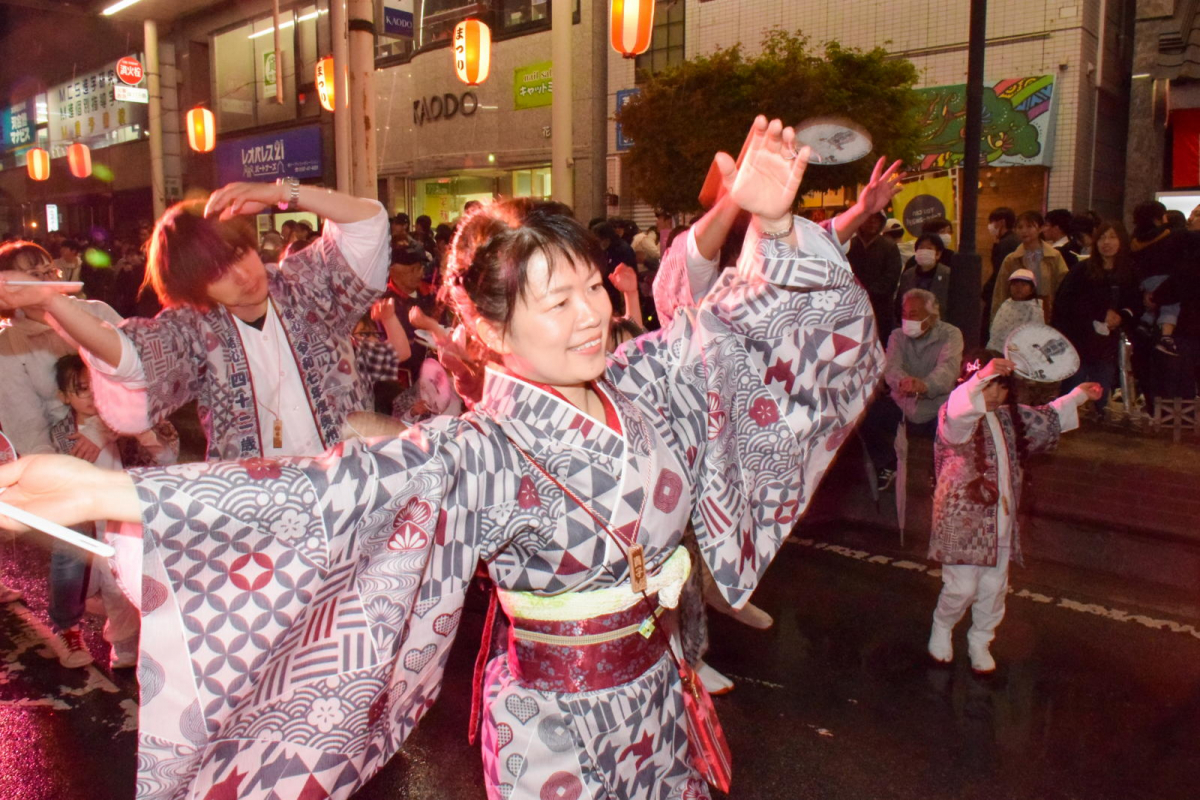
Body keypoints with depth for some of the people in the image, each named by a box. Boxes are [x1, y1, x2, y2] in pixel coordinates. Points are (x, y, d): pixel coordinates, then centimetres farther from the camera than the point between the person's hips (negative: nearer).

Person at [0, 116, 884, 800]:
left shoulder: (646, 383, -8)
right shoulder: (485, 453, -25)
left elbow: (739, 315, 0)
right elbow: (332, 486, -34)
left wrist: (772, 222, -20)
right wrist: (106, 491, -41)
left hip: (656, 696, 6)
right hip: (557, 726, -5)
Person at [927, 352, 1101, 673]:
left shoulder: (1009, 416, 11)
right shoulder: (954, 417, -16)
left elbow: (1047, 418, 30)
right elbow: (958, 411, -43)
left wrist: (1078, 396, 31)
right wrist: (983, 376, -57)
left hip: (1000, 518, 7)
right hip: (962, 518, -7)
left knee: (995, 586, 13)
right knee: (962, 587, -3)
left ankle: (980, 642, 33)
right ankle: (942, 626, 27)